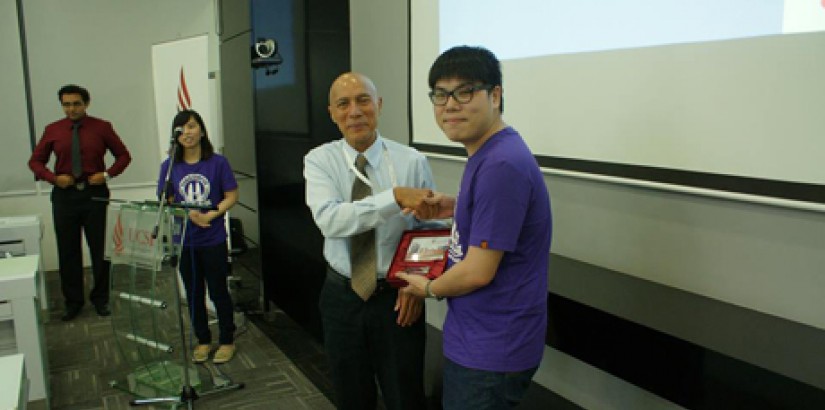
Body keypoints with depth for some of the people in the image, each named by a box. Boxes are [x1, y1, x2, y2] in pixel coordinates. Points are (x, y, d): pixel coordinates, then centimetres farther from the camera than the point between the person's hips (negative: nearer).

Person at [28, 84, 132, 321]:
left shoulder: (102, 127, -1)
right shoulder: (52, 130, 3)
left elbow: (123, 155, 5)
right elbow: (35, 161, 9)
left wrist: (108, 174, -10)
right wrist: (53, 178, -8)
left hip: (95, 193, -1)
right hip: (64, 195, 2)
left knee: (100, 248, 6)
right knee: (68, 250, 7)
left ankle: (100, 298, 21)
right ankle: (73, 301, 20)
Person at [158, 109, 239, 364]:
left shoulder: (217, 162, -6)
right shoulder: (170, 166, 1)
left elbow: (231, 195, -4)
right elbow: (166, 202, 2)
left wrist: (212, 214, -19)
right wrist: (190, 214, -16)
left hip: (214, 240, -3)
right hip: (184, 241, 3)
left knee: (218, 292, 6)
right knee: (194, 294, 14)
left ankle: (227, 341, 23)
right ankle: (203, 341, 31)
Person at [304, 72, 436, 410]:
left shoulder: (413, 161, -7)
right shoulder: (319, 160, -6)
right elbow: (328, 219, -24)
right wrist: (395, 197, -32)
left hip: (397, 299, -1)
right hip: (342, 297, 1)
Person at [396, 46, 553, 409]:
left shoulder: (501, 164, -26)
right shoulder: (488, 153, 5)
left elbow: (479, 271, -24)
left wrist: (429, 288, -5)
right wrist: (457, 208, 4)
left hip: (490, 352, -9)